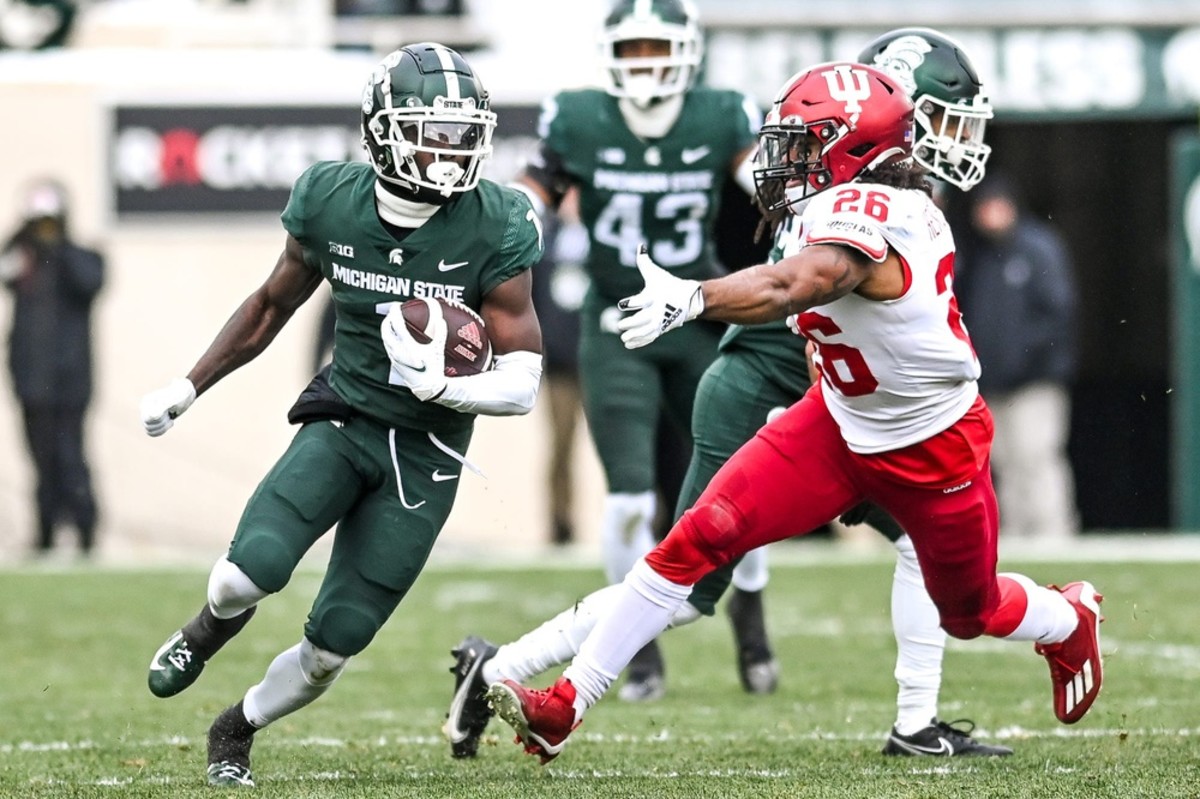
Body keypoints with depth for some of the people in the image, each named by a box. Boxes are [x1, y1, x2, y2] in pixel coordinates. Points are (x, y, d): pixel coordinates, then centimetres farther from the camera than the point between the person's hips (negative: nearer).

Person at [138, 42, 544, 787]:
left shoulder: (494, 230, -17)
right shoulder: (331, 202, -10)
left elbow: (523, 383, -14)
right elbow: (273, 305, 10)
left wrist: (439, 387, -31)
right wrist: (187, 388, 13)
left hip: (425, 452, -1)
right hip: (343, 419, 1)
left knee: (334, 644, -2)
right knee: (252, 571, -23)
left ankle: (237, 729, 28)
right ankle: (216, 625, 15)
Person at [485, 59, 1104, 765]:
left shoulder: (862, 217, -32)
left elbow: (786, 288, -51)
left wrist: (691, 299, -65)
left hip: (932, 447, -7)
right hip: (840, 423, 7)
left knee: (971, 611, 17)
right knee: (701, 538, -10)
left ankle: (1069, 621, 53)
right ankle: (567, 706, -11)